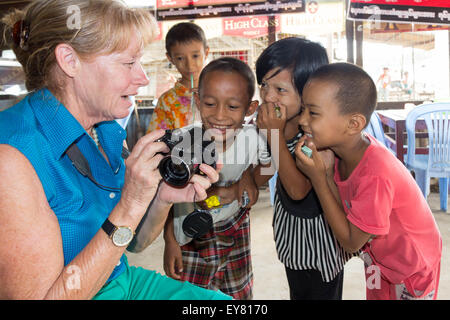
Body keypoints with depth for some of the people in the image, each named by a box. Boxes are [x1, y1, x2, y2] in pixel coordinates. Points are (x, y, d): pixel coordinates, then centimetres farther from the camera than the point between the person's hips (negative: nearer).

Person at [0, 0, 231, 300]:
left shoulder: (109, 133, -2)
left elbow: (134, 242, 6)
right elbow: (40, 295, -25)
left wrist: (162, 199, -14)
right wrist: (129, 207, -29)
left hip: (123, 281, 6)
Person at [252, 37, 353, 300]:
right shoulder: (273, 121, -12)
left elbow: (298, 190, -34)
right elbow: (259, 179, -6)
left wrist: (275, 135, -36)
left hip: (319, 231, -6)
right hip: (289, 227, 6)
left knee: (322, 293, 19)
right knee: (298, 293, 27)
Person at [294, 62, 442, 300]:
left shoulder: (375, 174, -39)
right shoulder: (343, 147, -16)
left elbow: (351, 242, -27)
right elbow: (344, 210, -12)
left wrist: (318, 177, -33)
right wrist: (327, 172, -28)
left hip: (413, 268, -6)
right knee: (376, 294, 23)